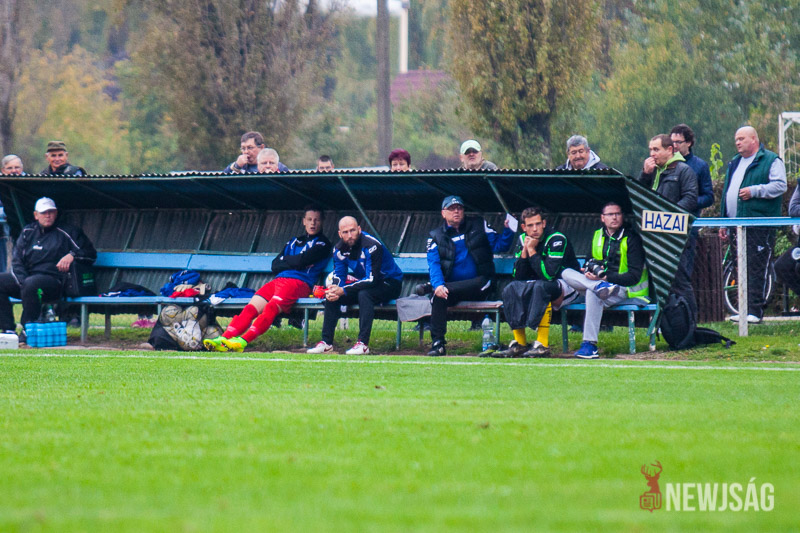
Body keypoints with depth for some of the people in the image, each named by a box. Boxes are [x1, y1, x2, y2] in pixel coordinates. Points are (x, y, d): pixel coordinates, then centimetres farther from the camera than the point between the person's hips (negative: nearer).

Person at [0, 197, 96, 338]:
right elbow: (16, 261, 12)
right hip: (26, 276, 6)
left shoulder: (67, 232, 6)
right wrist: (22, 280, -8)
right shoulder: (28, 232, 17)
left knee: (31, 283, -38)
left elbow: (91, 254, 5)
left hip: (53, 278, -6)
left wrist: (72, 255, -16)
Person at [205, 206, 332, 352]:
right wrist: (292, 262, 2)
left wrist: (285, 260, 12)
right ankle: (223, 340, -30)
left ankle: (242, 341, -48)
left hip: (299, 283, -6)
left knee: (271, 307, -32)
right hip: (278, 280, 6)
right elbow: (275, 265, 19)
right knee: (250, 308, -17)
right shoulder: (294, 241, 30)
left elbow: (302, 261, -5)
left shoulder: (322, 243, 10)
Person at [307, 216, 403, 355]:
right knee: (331, 295, -9)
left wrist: (343, 291, -34)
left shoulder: (371, 246, -27)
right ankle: (326, 342, -6)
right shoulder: (339, 248, -4)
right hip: (365, 282, 7)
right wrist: (334, 290, -26)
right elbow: (338, 275, -1)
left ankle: (363, 344, -37)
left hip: (389, 283, -7)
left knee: (364, 294, -36)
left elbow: (372, 279, -30)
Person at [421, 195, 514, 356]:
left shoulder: (479, 225, 14)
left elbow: (499, 245, 9)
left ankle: (430, 287, -28)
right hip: (452, 285, 0)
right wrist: (439, 285, -22)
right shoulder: (436, 237, 12)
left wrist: (508, 230, -12)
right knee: (438, 296, -32)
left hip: (478, 286, 0)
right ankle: (437, 344, -29)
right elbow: (434, 264, -3)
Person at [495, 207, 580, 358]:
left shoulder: (557, 239, -19)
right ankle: (519, 344, -17)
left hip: (566, 287, -6)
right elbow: (518, 277, -3)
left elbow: (548, 274, -27)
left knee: (540, 287, -37)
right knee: (510, 289, -18)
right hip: (537, 284, 6)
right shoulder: (523, 239, 1)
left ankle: (542, 345, -37)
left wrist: (532, 250, -23)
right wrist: (524, 251, -15)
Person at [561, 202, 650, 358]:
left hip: (626, 290, -7)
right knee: (567, 273, -17)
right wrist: (588, 270, -5)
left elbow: (634, 276, -14)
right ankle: (600, 287, -44)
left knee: (592, 294, -37)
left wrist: (605, 277, -25)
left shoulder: (631, 239, -7)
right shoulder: (597, 236, 13)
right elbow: (591, 262, 23)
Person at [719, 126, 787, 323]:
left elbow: (780, 186, -12)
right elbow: (727, 194, 27)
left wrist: (754, 191, -17)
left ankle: (755, 311, -11)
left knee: (757, 270, -10)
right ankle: (745, 309, 11)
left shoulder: (771, 161, -1)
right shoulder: (734, 164, 23)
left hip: (760, 225, -8)